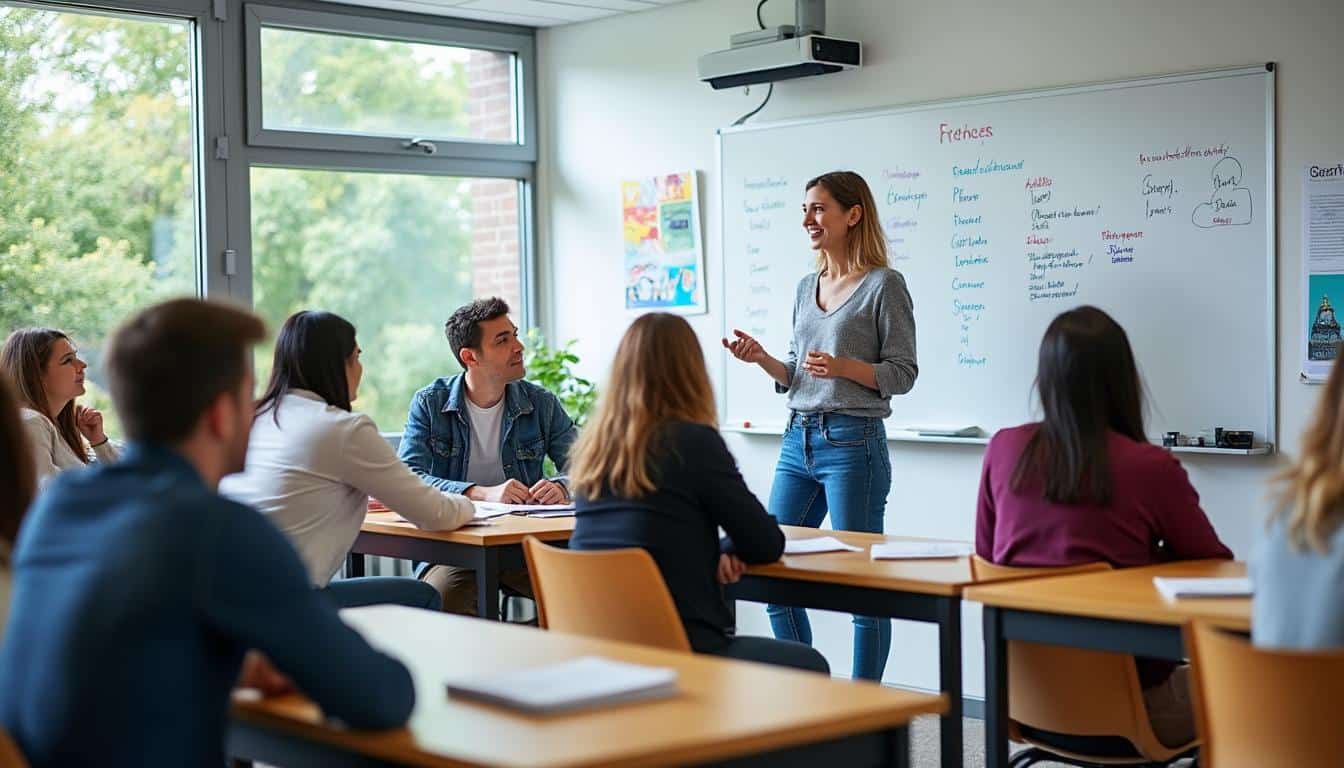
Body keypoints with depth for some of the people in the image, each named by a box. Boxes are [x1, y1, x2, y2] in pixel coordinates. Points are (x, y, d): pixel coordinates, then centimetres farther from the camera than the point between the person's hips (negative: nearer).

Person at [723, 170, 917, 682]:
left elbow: (902, 374, -7)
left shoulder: (883, 285, -5)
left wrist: (844, 366, -22)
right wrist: (761, 358, 1)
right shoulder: (807, 288, 15)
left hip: (853, 443, -7)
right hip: (798, 438, 8)